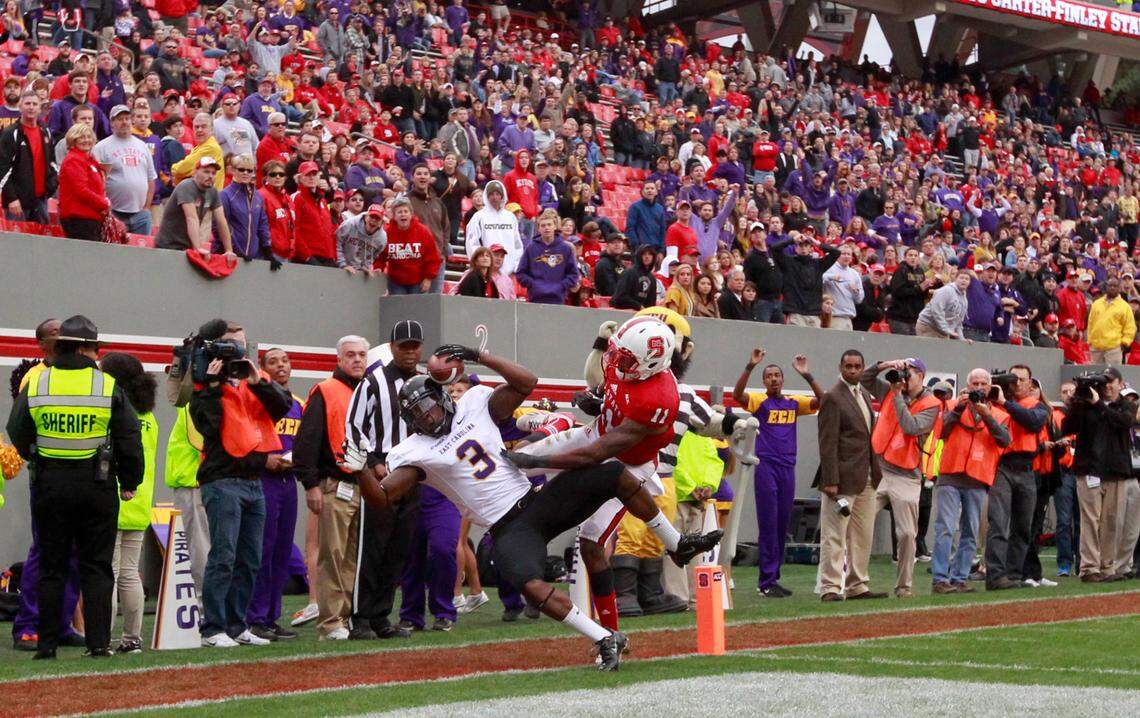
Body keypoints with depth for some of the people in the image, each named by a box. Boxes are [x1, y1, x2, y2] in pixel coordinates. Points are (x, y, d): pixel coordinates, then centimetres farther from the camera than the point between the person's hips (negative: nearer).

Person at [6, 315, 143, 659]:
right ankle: (98, 642, 2)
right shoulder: (109, 386, -5)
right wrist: (129, 483, 9)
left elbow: (18, 436, 8)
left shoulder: (35, 385, 0)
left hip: (50, 485, 1)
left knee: (50, 566, 9)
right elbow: (129, 440, -2)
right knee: (97, 566, 5)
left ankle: (47, 643, 9)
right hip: (96, 485, -1)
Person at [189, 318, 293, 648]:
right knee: (223, 558, -11)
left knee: (250, 561, 10)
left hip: (255, 482, 7)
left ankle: (237, 625, 17)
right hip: (222, 481, -7)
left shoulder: (256, 378, 15)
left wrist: (257, 382, -10)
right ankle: (212, 629, -9)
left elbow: (283, 405, 1)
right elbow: (207, 424, -16)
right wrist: (213, 384, -16)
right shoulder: (205, 385, -1)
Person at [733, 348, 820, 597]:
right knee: (768, 523, -6)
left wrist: (806, 375, -12)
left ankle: (773, 578, 16)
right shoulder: (759, 401, 1)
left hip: (788, 468, 5)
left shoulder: (794, 402, 12)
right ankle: (767, 581, -4)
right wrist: (750, 366, -28)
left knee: (783, 523, 8)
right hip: (766, 467, -5)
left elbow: (822, 401, -1)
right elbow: (737, 394, -18)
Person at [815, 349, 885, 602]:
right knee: (834, 536, -6)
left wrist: (876, 471, 14)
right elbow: (827, 443, -15)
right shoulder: (832, 397, -10)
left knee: (863, 536, 12)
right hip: (843, 478, -9)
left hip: (867, 478, 9)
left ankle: (857, 586, 19)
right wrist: (830, 481, -20)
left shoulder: (865, 394, 15)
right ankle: (830, 588, -4)